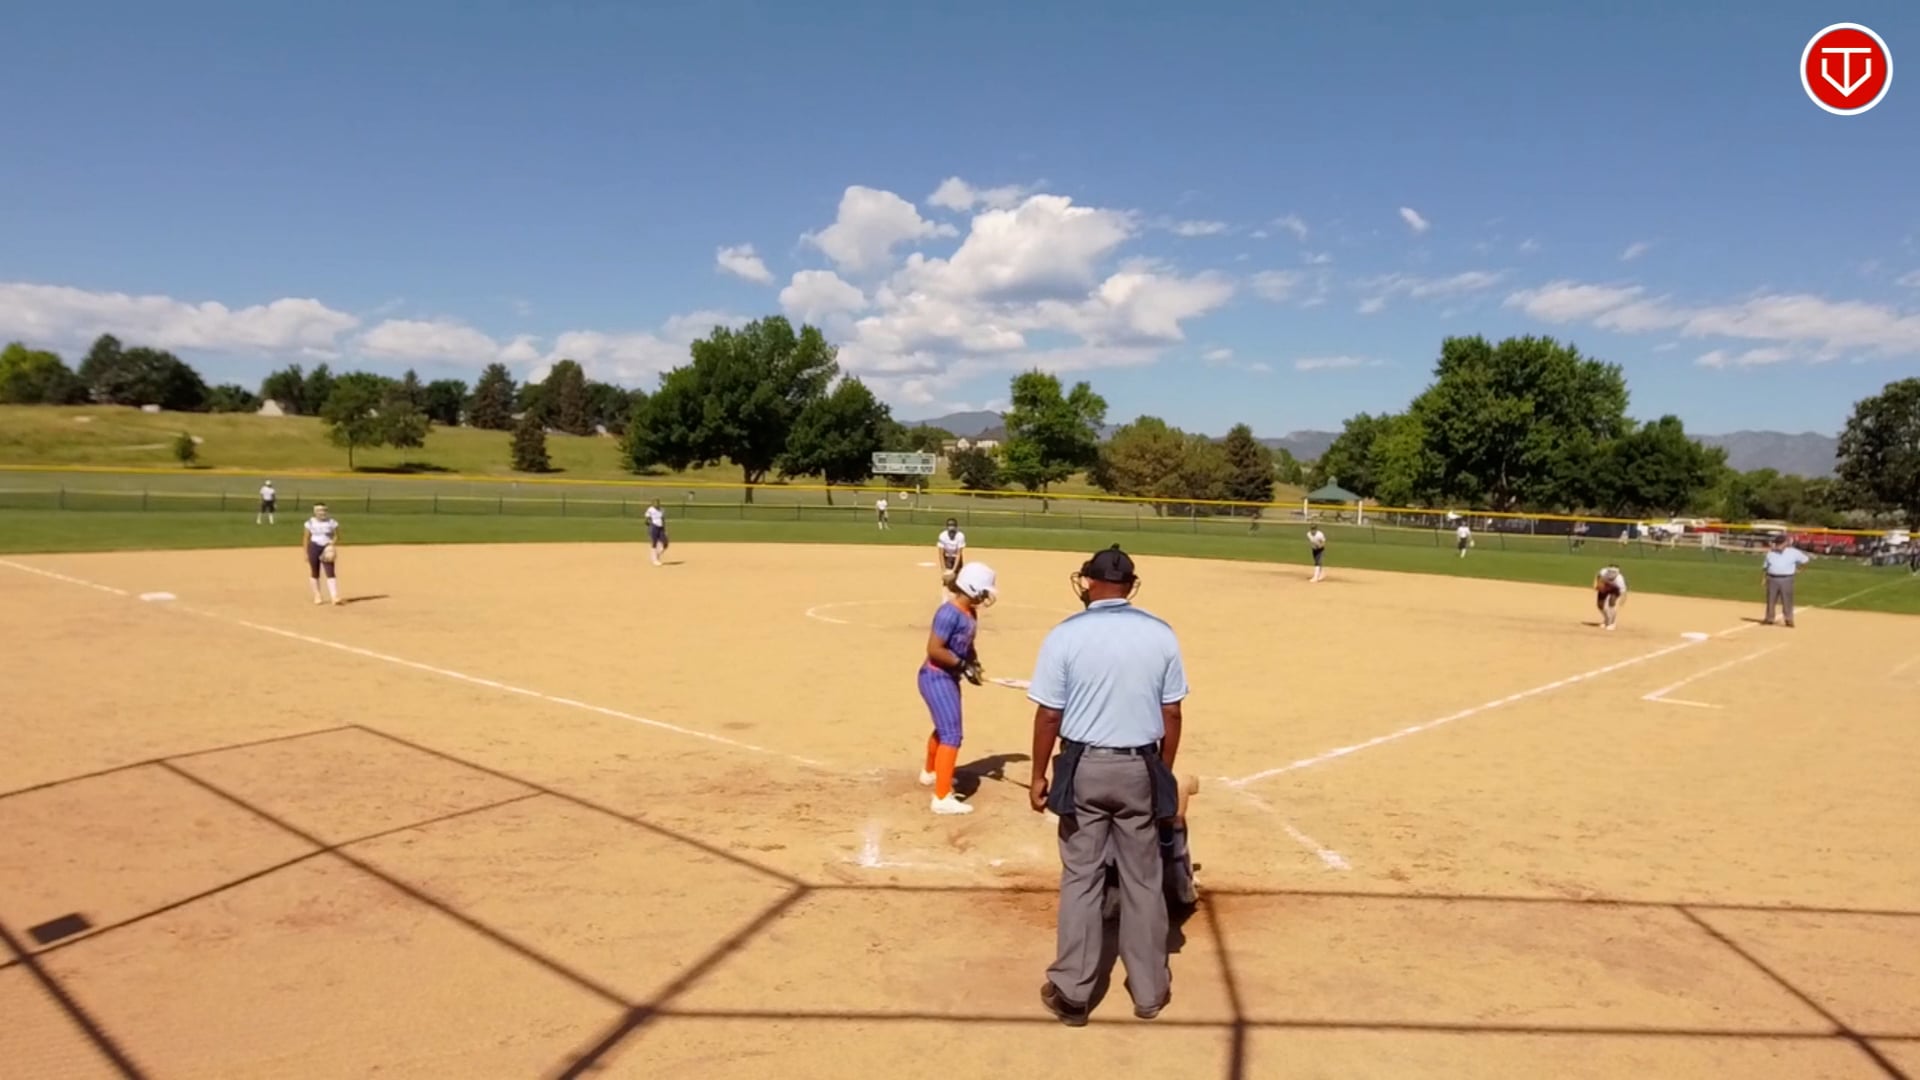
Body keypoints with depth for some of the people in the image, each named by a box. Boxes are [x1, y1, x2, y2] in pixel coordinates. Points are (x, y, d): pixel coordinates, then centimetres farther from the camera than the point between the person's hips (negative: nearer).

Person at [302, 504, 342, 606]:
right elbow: (305, 539, 3)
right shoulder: (310, 523, 1)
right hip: (314, 547, 0)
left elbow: (336, 536, 6)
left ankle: (335, 597, -14)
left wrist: (332, 544, -13)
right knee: (314, 573, 7)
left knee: (330, 573, -10)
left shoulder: (332, 522, 2)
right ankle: (317, 597, 18)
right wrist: (305, 553, -1)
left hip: (327, 549, 0)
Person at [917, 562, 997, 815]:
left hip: (949, 678, 10)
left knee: (944, 728, 27)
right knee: (951, 735, -12)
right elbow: (934, 649, -27)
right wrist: (963, 665, -21)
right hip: (936, 678, -10)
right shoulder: (950, 612, -24)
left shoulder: (971, 612, 5)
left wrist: (974, 663, -2)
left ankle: (930, 773, 49)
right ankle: (942, 798, -9)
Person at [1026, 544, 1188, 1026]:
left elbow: (1049, 715, -10)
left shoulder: (1066, 635, -11)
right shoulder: (1161, 635, -3)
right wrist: (1164, 772, 14)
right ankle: (1150, 990, 25)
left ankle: (1071, 992, 16)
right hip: (1140, 768, 2)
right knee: (1143, 880, 13)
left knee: (1080, 878, 8)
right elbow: (1171, 714, 2)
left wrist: (1039, 775, 1)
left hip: (1084, 768, -2)